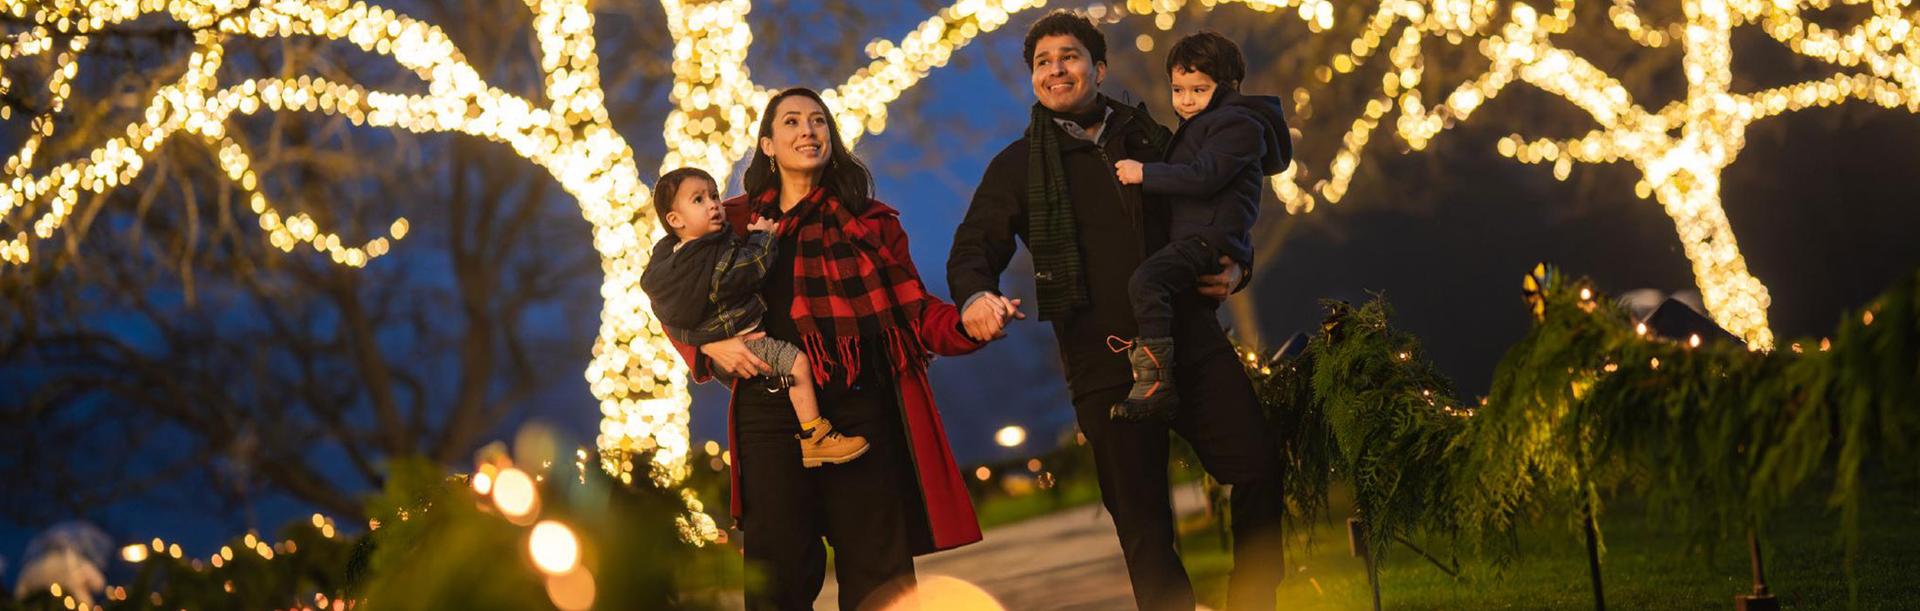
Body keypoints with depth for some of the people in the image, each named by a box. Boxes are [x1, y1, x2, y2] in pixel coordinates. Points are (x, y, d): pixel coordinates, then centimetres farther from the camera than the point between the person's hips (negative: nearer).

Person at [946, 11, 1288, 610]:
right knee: (1143, 522, 0)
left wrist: (1233, 268, 1)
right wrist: (976, 296, -23)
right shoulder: (1018, 166, 8)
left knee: (1257, 468, -7)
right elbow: (974, 247, 1)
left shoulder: (1150, 139, 14)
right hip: (1105, 366, -2)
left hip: (1192, 342, 2)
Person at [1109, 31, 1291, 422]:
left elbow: (1202, 177, -21)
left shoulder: (1237, 125, -9)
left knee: (1145, 281, -31)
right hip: (1191, 239, 12)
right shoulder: (1197, 127, 24)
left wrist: (1145, 173, -18)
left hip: (1210, 239, -12)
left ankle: (1156, 383, -36)